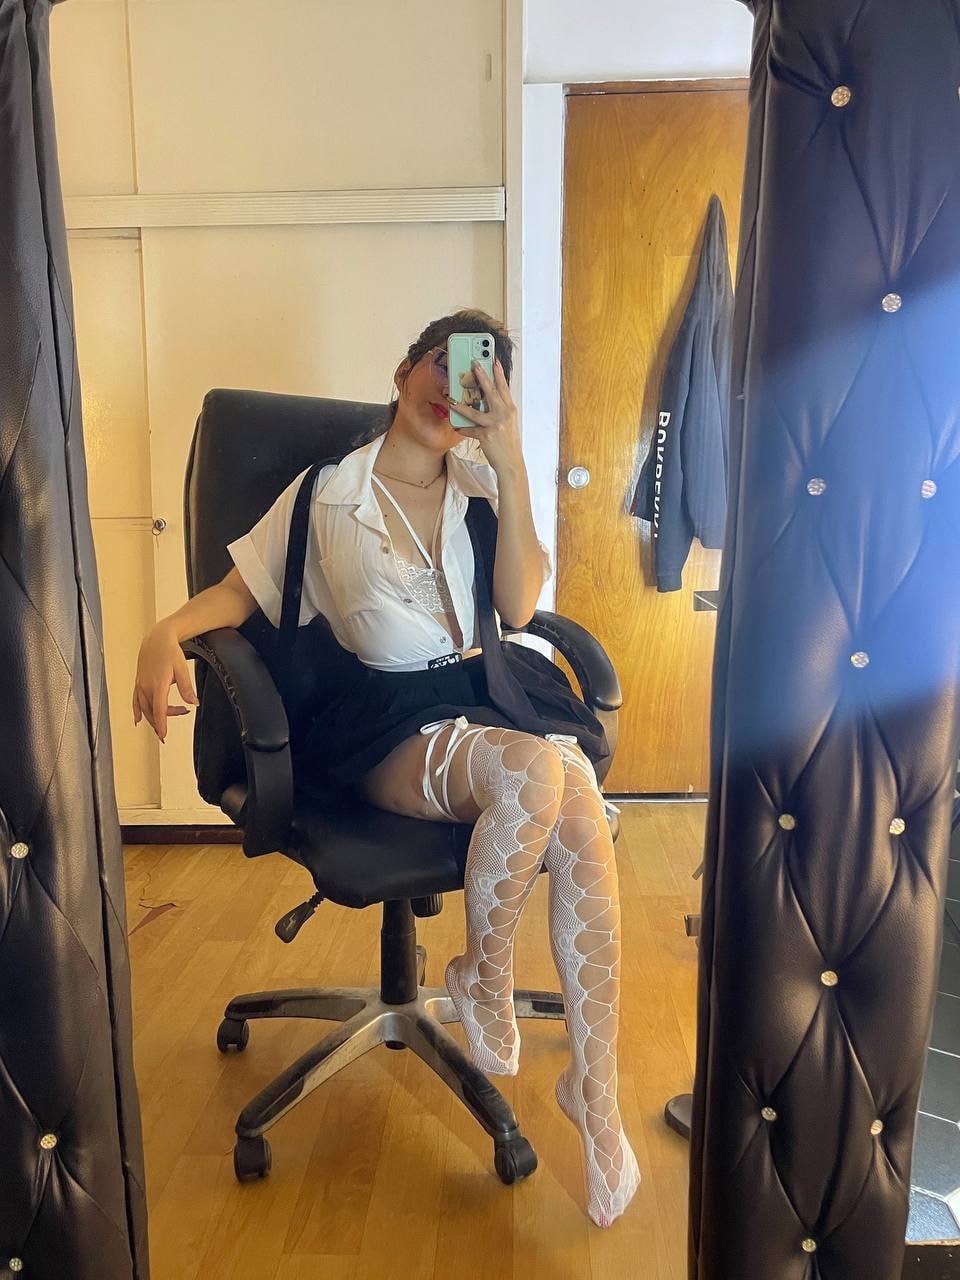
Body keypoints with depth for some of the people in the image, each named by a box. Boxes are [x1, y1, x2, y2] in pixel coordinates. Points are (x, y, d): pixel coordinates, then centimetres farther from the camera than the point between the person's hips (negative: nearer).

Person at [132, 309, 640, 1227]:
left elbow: (518, 607, -1)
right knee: (533, 770, -34)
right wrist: (168, 631, -15)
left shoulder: (484, 483, 14)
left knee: (581, 815, -29)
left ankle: (594, 1088, -13)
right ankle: (481, 976, -5)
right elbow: (239, 591, 7)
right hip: (389, 725, -3)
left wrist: (510, 460, -7)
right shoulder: (329, 495, 9)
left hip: (486, 698, 3)